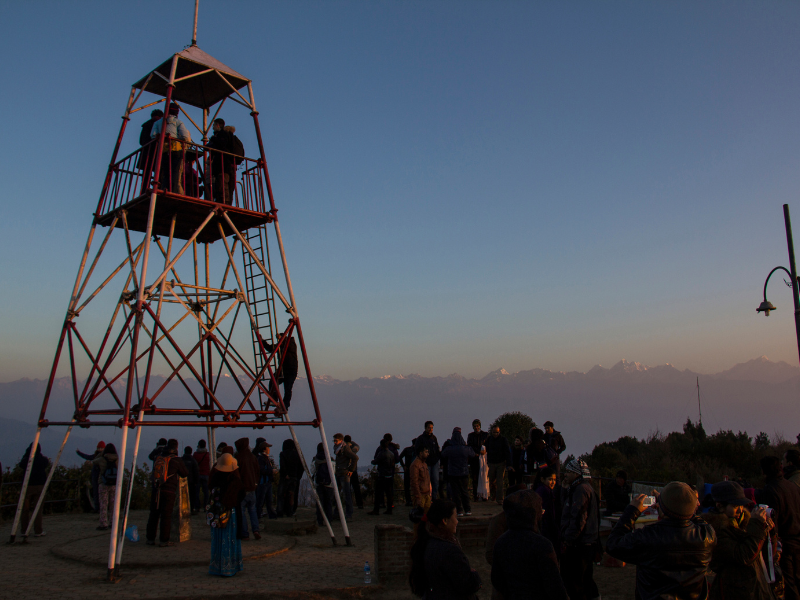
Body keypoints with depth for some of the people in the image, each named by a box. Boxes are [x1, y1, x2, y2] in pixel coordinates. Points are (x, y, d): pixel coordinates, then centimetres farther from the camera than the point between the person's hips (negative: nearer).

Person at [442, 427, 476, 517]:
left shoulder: (448, 449, -13)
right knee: (464, 491, 14)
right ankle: (468, 509, 17)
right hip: (464, 473, 2)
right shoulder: (466, 449, -11)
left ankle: (460, 510, 5)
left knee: (456, 492, 5)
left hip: (453, 473, -1)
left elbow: (442, 455, 7)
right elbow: (473, 455, 7)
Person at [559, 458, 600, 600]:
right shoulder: (577, 488, 16)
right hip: (587, 542, 11)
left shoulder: (581, 489, -18)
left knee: (575, 581, -3)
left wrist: (567, 541, -21)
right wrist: (566, 490, 10)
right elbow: (568, 511, 19)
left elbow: (578, 518, -24)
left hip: (579, 544, -11)